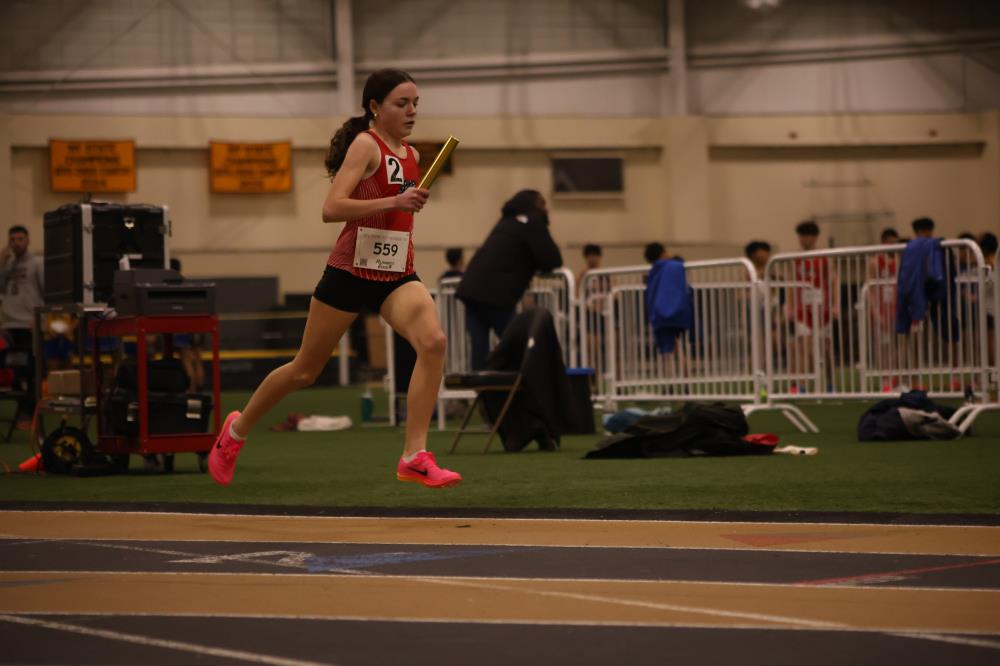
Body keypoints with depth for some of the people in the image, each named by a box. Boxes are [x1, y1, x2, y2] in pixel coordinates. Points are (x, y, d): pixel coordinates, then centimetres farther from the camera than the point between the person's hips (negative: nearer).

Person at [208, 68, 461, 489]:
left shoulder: (411, 155, 11)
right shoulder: (365, 144, -12)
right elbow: (331, 209, -25)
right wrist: (394, 202, -29)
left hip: (397, 276, 6)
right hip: (350, 272, -6)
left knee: (433, 341, -23)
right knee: (305, 370, 8)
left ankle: (415, 457, -23)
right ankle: (237, 430, 34)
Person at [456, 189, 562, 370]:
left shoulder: (507, 222, 27)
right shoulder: (533, 222, 3)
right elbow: (552, 260, -3)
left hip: (471, 288, 7)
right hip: (496, 294, -7)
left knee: (479, 349, 0)